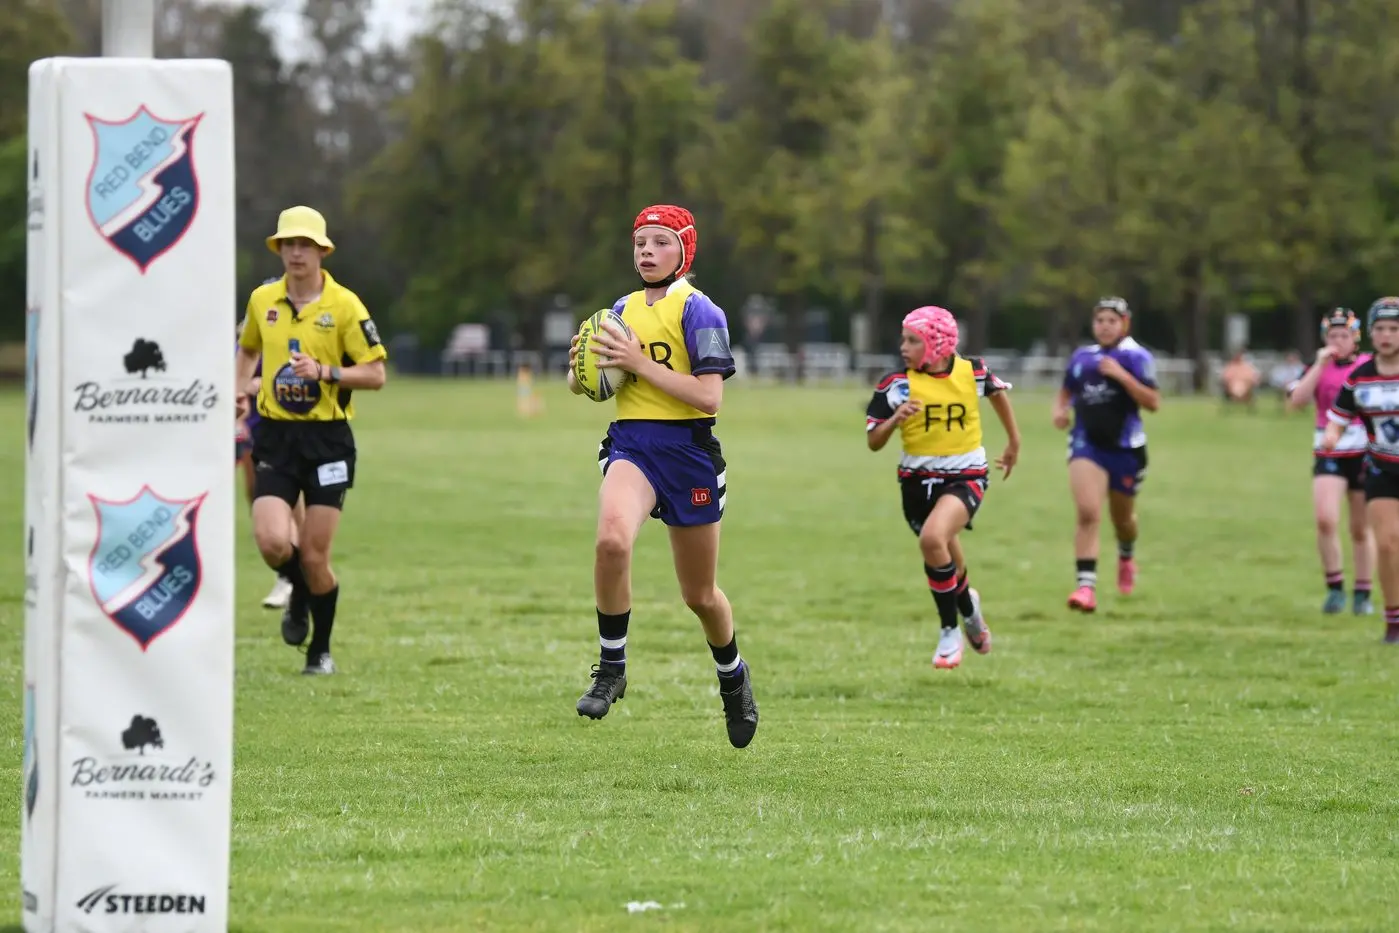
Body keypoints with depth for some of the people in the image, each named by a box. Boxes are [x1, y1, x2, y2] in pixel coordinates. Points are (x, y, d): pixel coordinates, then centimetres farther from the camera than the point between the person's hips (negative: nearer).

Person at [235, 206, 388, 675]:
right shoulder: (262, 300, 5)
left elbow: (375, 374, -7)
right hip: (275, 437, 2)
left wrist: (324, 372, -20)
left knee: (314, 556, -2)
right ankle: (299, 594, 22)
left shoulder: (344, 305, -7)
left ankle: (321, 650, 20)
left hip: (327, 438, -2)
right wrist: (240, 389, 11)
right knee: (272, 543, -14)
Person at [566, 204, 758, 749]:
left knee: (699, 595, 10)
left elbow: (709, 397, -17)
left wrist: (640, 362, -19)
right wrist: (582, 369, 0)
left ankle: (732, 676, 41)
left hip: (687, 450, -3)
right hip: (630, 446, 3)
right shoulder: (623, 311, 10)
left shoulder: (698, 312, -7)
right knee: (612, 539, -31)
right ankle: (611, 669, -16)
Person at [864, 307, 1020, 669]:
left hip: (965, 477, -3)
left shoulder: (972, 372, -7)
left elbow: (997, 391, 17)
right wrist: (895, 419, -25)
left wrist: (1013, 441, 25)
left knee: (932, 538, -27)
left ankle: (951, 632, -12)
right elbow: (873, 442, -6)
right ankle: (968, 607, 48)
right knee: (947, 560, 13)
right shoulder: (896, 384, -9)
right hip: (918, 479, 3)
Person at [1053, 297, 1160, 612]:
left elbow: (1153, 402, -14)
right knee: (1087, 513, -19)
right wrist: (1060, 409, 3)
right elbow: (1066, 391, 25)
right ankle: (1086, 586, -23)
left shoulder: (1136, 357, -6)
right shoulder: (1082, 357, 9)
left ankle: (1126, 556, 52)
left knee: (1122, 519, 16)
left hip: (1125, 447, -2)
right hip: (1087, 444, 2)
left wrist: (1122, 376, -24)